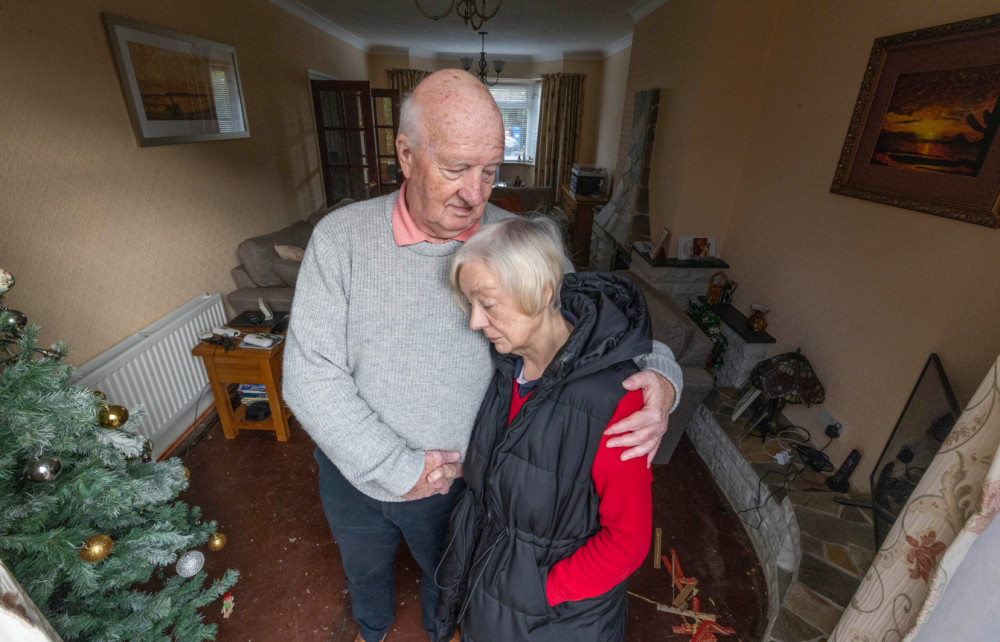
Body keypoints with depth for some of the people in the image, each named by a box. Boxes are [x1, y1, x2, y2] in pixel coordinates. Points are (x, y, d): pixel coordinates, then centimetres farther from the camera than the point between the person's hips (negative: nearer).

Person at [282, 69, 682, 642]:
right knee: (365, 570, 33)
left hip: (459, 479, 0)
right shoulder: (340, 238, -20)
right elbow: (310, 374, -21)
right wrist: (397, 470, -23)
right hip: (353, 472, 1)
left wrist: (659, 378, -28)